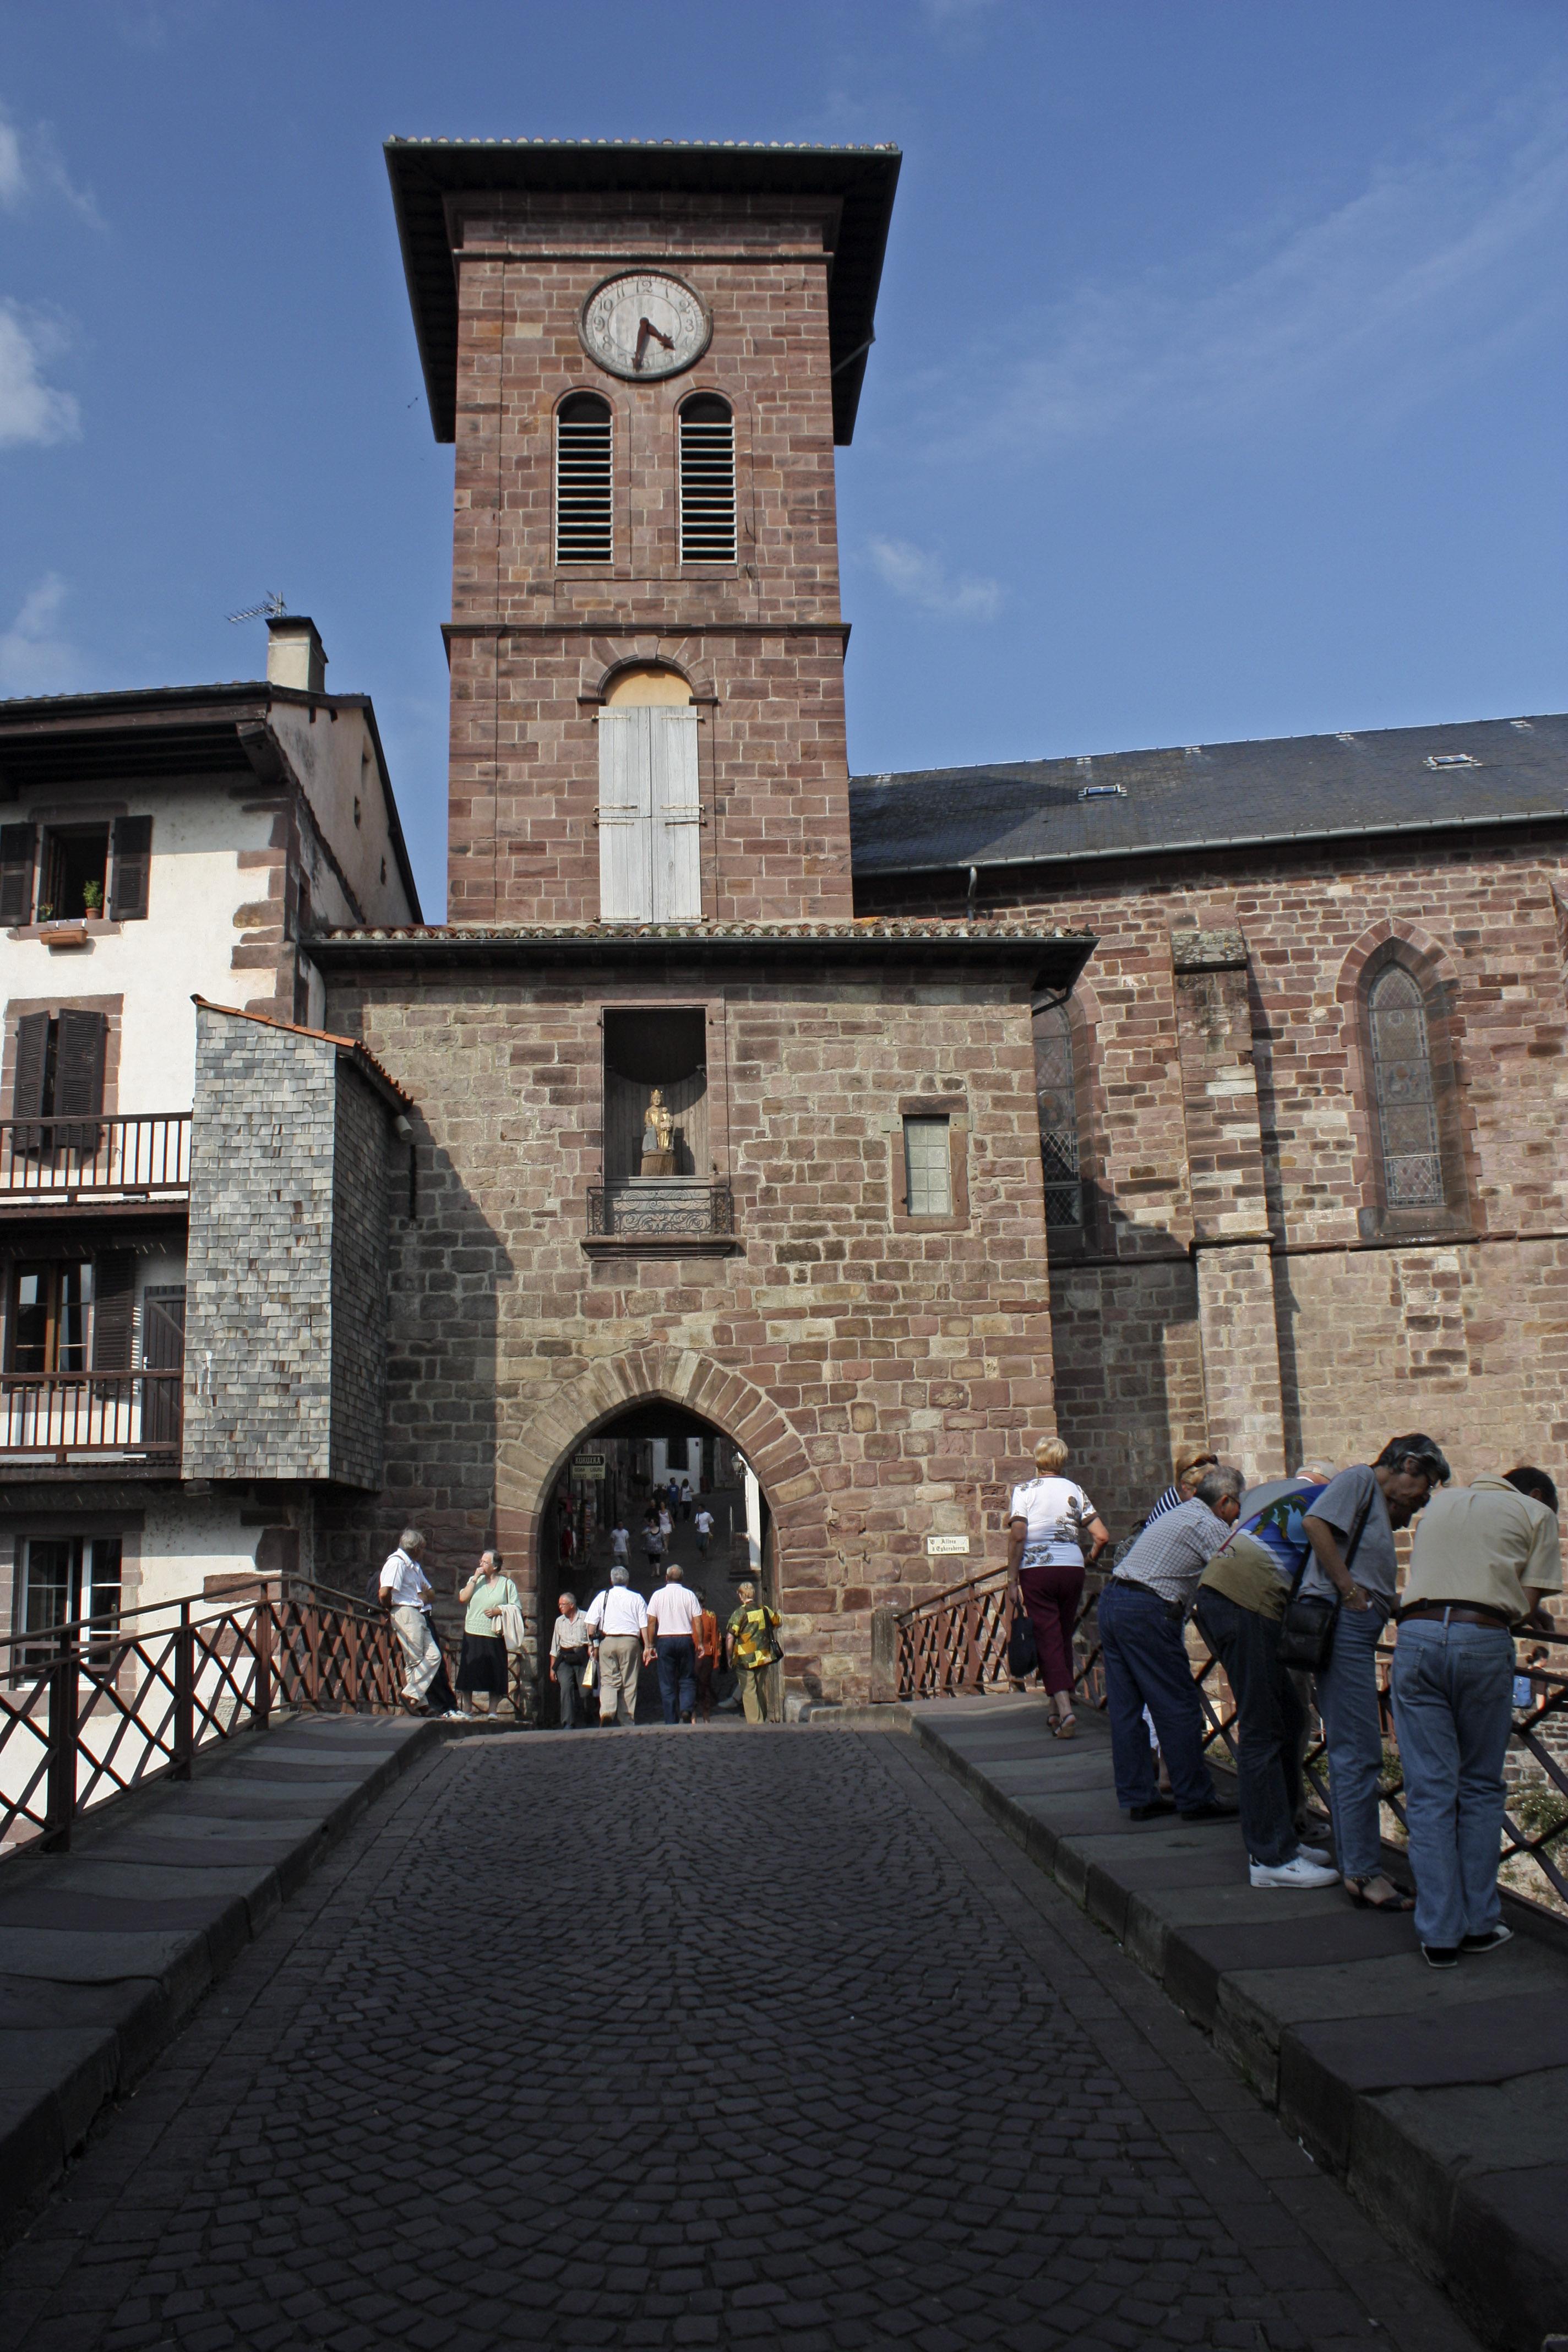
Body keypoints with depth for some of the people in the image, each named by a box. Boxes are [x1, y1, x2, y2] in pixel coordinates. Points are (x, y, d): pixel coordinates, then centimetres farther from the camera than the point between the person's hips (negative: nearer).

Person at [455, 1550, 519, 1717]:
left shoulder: (507, 1583, 8)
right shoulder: (474, 1580, 16)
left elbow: (516, 1607, 4)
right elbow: (463, 1598, 0)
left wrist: (499, 1610, -10)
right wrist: (476, 1578, -3)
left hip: (495, 1636, -2)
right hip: (473, 1634, 2)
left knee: (494, 1674, -2)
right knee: (468, 1672, 0)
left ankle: (492, 1710, 5)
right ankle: (467, 1709, 9)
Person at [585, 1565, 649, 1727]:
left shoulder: (602, 1597, 7)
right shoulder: (636, 1598, 6)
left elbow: (592, 1623, 3)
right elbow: (644, 1626, 3)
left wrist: (593, 1643, 11)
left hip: (607, 1641, 0)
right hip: (630, 1641, 0)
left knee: (608, 1680, 2)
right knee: (629, 1683, 6)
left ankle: (607, 1711, -23)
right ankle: (628, 1721, 7)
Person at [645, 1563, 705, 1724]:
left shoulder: (658, 1595, 1)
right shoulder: (690, 1595, 0)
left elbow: (651, 1622, 1)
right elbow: (697, 1622, -1)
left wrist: (650, 1646, 7)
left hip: (664, 1640, 0)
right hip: (685, 1639, 0)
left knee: (667, 1683, 5)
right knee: (688, 1679, 10)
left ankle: (671, 1721, 4)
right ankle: (687, 1708, -14)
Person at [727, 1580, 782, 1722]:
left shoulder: (740, 1613, -11)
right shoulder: (765, 1609, 4)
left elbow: (730, 1637, -15)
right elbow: (778, 1622, 21)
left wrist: (729, 1658, -5)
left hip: (745, 1659, -5)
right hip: (764, 1658, 5)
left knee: (749, 1693, -2)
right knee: (762, 1691, 16)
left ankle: (755, 1723, -8)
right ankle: (763, 1720, 25)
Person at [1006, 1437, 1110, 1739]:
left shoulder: (1025, 1491, -1)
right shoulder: (1076, 1491, 6)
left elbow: (1017, 1536, -12)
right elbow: (1102, 1537, 1)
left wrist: (1012, 1579, -8)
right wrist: (1091, 1558, 21)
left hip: (1036, 1570, -3)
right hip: (1072, 1569, 3)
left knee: (1048, 1638, -1)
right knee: (1064, 1637, 16)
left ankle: (1064, 1710, -16)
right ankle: (1056, 1706, 25)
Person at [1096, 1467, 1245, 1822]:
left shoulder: (1178, 1513, 23)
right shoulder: (1210, 1526, -6)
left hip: (1111, 1601, 10)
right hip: (1146, 1613, -9)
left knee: (1126, 1708, 10)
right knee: (1179, 1707, 0)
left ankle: (1137, 1797, 16)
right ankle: (1195, 1798, 6)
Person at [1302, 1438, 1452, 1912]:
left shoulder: (1380, 1506, 26)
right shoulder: (1361, 1479, -2)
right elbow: (1315, 1522, -18)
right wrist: (1350, 1590, -17)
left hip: (1355, 1628, 10)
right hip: (1342, 1620, -10)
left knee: (1349, 1751, 14)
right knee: (1360, 1753, -9)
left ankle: (1352, 1864, 21)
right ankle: (1364, 1873, -6)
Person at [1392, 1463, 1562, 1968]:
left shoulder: (1442, 1502, 27)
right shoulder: (1536, 1512, 15)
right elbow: (1528, 1605, 7)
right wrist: (1536, 1616, 30)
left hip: (1416, 1636, 2)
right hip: (1483, 1641, -2)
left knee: (1429, 1793, 5)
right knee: (1480, 1788, 13)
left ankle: (1440, 1935, 7)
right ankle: (1479, 1923, 18)